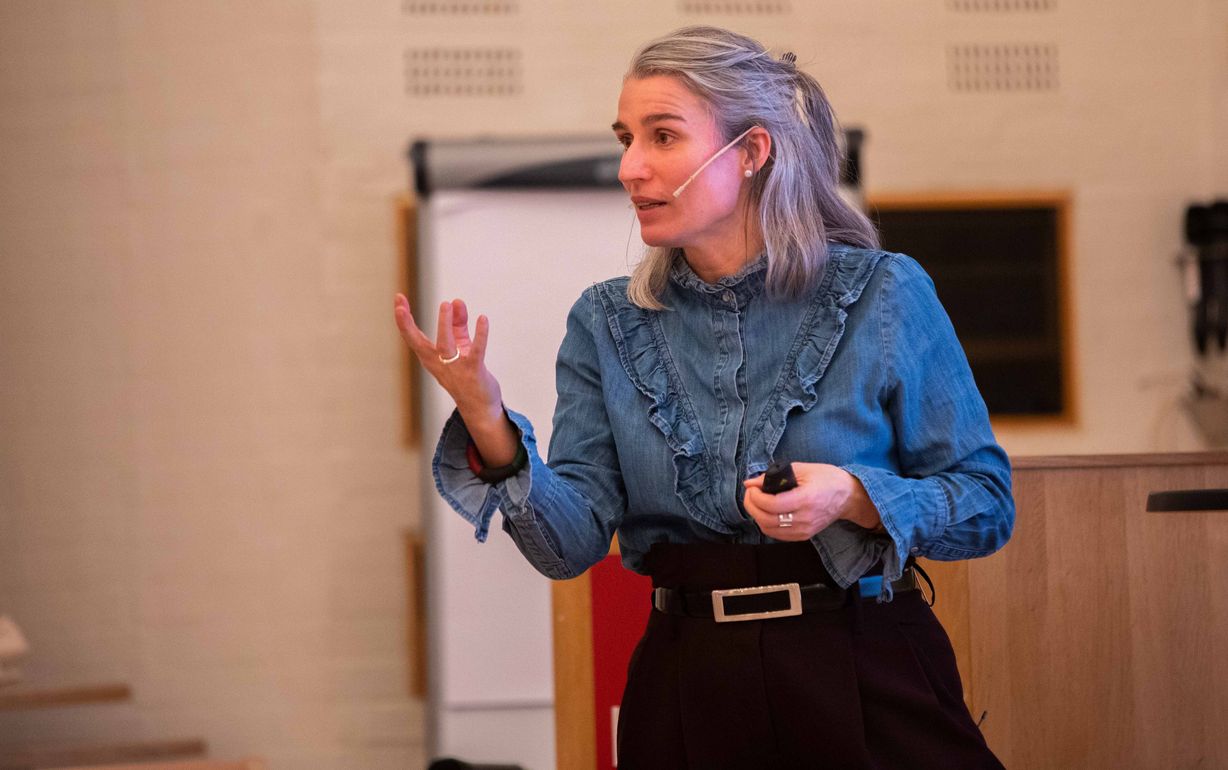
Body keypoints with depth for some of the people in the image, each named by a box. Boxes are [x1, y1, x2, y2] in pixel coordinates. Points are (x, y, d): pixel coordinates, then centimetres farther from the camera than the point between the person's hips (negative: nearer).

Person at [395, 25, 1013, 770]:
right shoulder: (608, 324, 4)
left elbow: (988, 504, -3)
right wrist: (488, 425, -19)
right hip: (688, 698, 3)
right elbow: (573, 542, -4)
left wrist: (854, 500, -20)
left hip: (867, 682, -2)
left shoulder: (884, 295, -5)